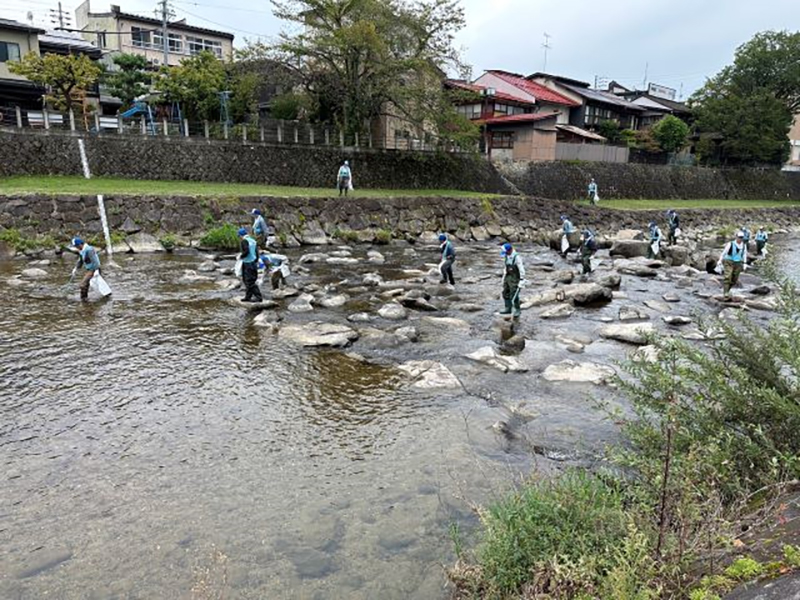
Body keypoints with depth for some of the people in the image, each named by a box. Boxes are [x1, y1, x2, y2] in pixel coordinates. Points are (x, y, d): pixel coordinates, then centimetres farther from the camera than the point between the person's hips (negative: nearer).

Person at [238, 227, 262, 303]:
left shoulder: (245, 241, -10)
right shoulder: (253, 241, 12)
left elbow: (246, 251, -23)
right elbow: (257, 253, 12)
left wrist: (241, 257, -6)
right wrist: (256, 262, 19)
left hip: (247, 264, -8)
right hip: (254, 263, 8)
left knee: (250, 282, -5)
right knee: (247, 280, 17)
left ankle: (258, 297, -8)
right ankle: (248, 296, 22)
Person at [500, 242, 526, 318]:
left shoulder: (516, 257, -23)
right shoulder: (507, 256, 2)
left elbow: (521, 269, -21)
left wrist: (521, 280, -20)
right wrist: (504, 276, 18)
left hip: (515, 278, -8)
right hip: (508, 277, 8)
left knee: (514, 295, -4)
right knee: (505, 293, 10)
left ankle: (518, 310, 12)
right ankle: (508, 309, 21)